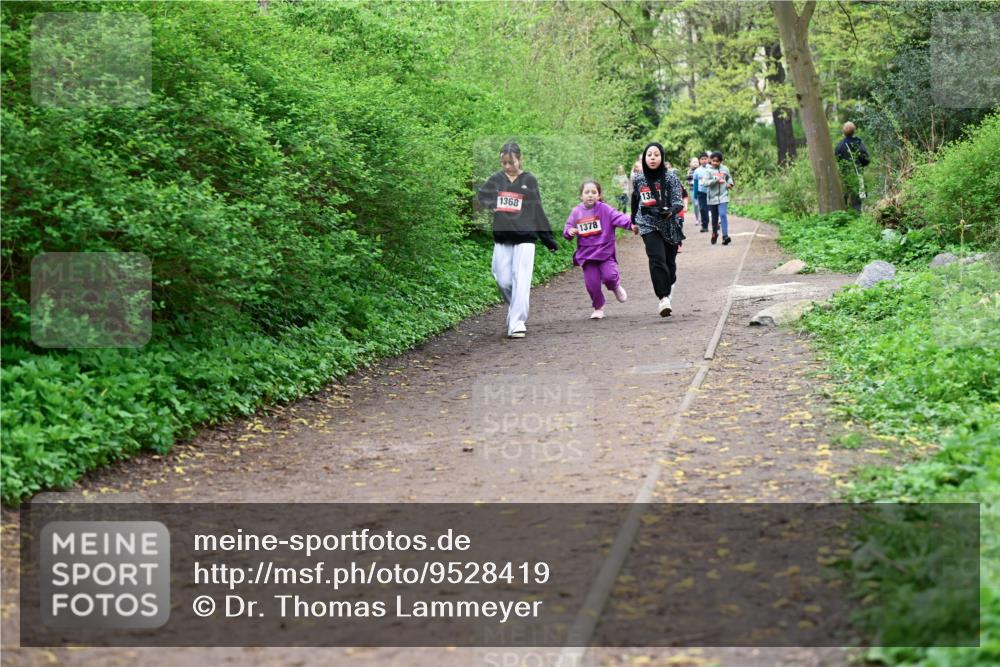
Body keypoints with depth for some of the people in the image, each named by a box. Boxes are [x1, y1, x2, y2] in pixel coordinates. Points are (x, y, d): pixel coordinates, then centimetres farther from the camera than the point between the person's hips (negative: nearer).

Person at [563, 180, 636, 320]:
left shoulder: (604, 209, -6)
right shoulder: (577, 212, 3)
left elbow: (618, 218, -18)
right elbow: (568, 227, 9)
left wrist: (631, 223, -37)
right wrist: (569, 231, -16)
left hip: (605, 251, -2)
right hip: (586, 253, 2)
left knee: (609, 276, -19)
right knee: (592, 283, -1)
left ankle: (616, 287, 19)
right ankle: (598, 308, 21)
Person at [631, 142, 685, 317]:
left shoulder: (670, 178, -6)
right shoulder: (638, 179, 1)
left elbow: (678, 202, -12)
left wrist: (671, 211, -34)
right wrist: (634, 221, 28)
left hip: (669, 225, 0)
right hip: (649, 225, 0)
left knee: (669, 261, 8)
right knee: (657, 260, -19)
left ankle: (669, 286, 39)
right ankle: (663, 298, -22)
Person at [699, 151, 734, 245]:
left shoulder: (725, 169, 4)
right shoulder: (707, 170, -6)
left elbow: (729, 177, 24)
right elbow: (705, 183, -19)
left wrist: (730, 183, 5)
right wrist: (716, 180, -27)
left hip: (723, 196, 0)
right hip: (712, 197, 0)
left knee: (723, 214, -16)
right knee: (714, 217, 12)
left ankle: (725, 236, -19)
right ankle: (714, 234, 35)